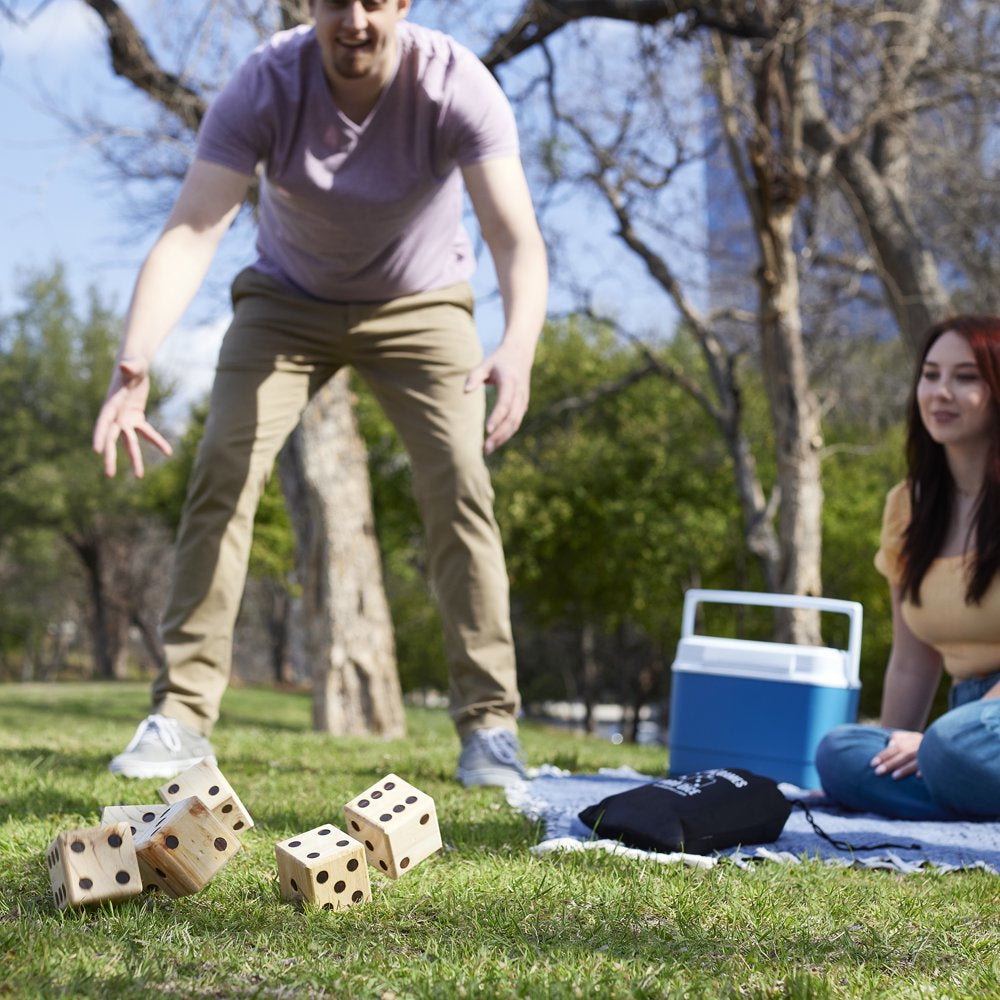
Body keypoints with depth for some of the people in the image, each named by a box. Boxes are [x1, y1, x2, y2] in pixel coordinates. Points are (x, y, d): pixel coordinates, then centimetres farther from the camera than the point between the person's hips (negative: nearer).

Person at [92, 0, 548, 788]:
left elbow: (517, 238, -38)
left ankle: (490, 722, -7)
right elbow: (189, 235, -36)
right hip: (288, 300, 1)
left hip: (419, 303, -1)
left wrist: (518, 351, -59)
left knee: (459, 486, -16)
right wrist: (133, 365, -52)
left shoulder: (457, 86, -29)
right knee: (222, 470, -15)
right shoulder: (265, 86, -28)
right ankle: (182, 715, -9)